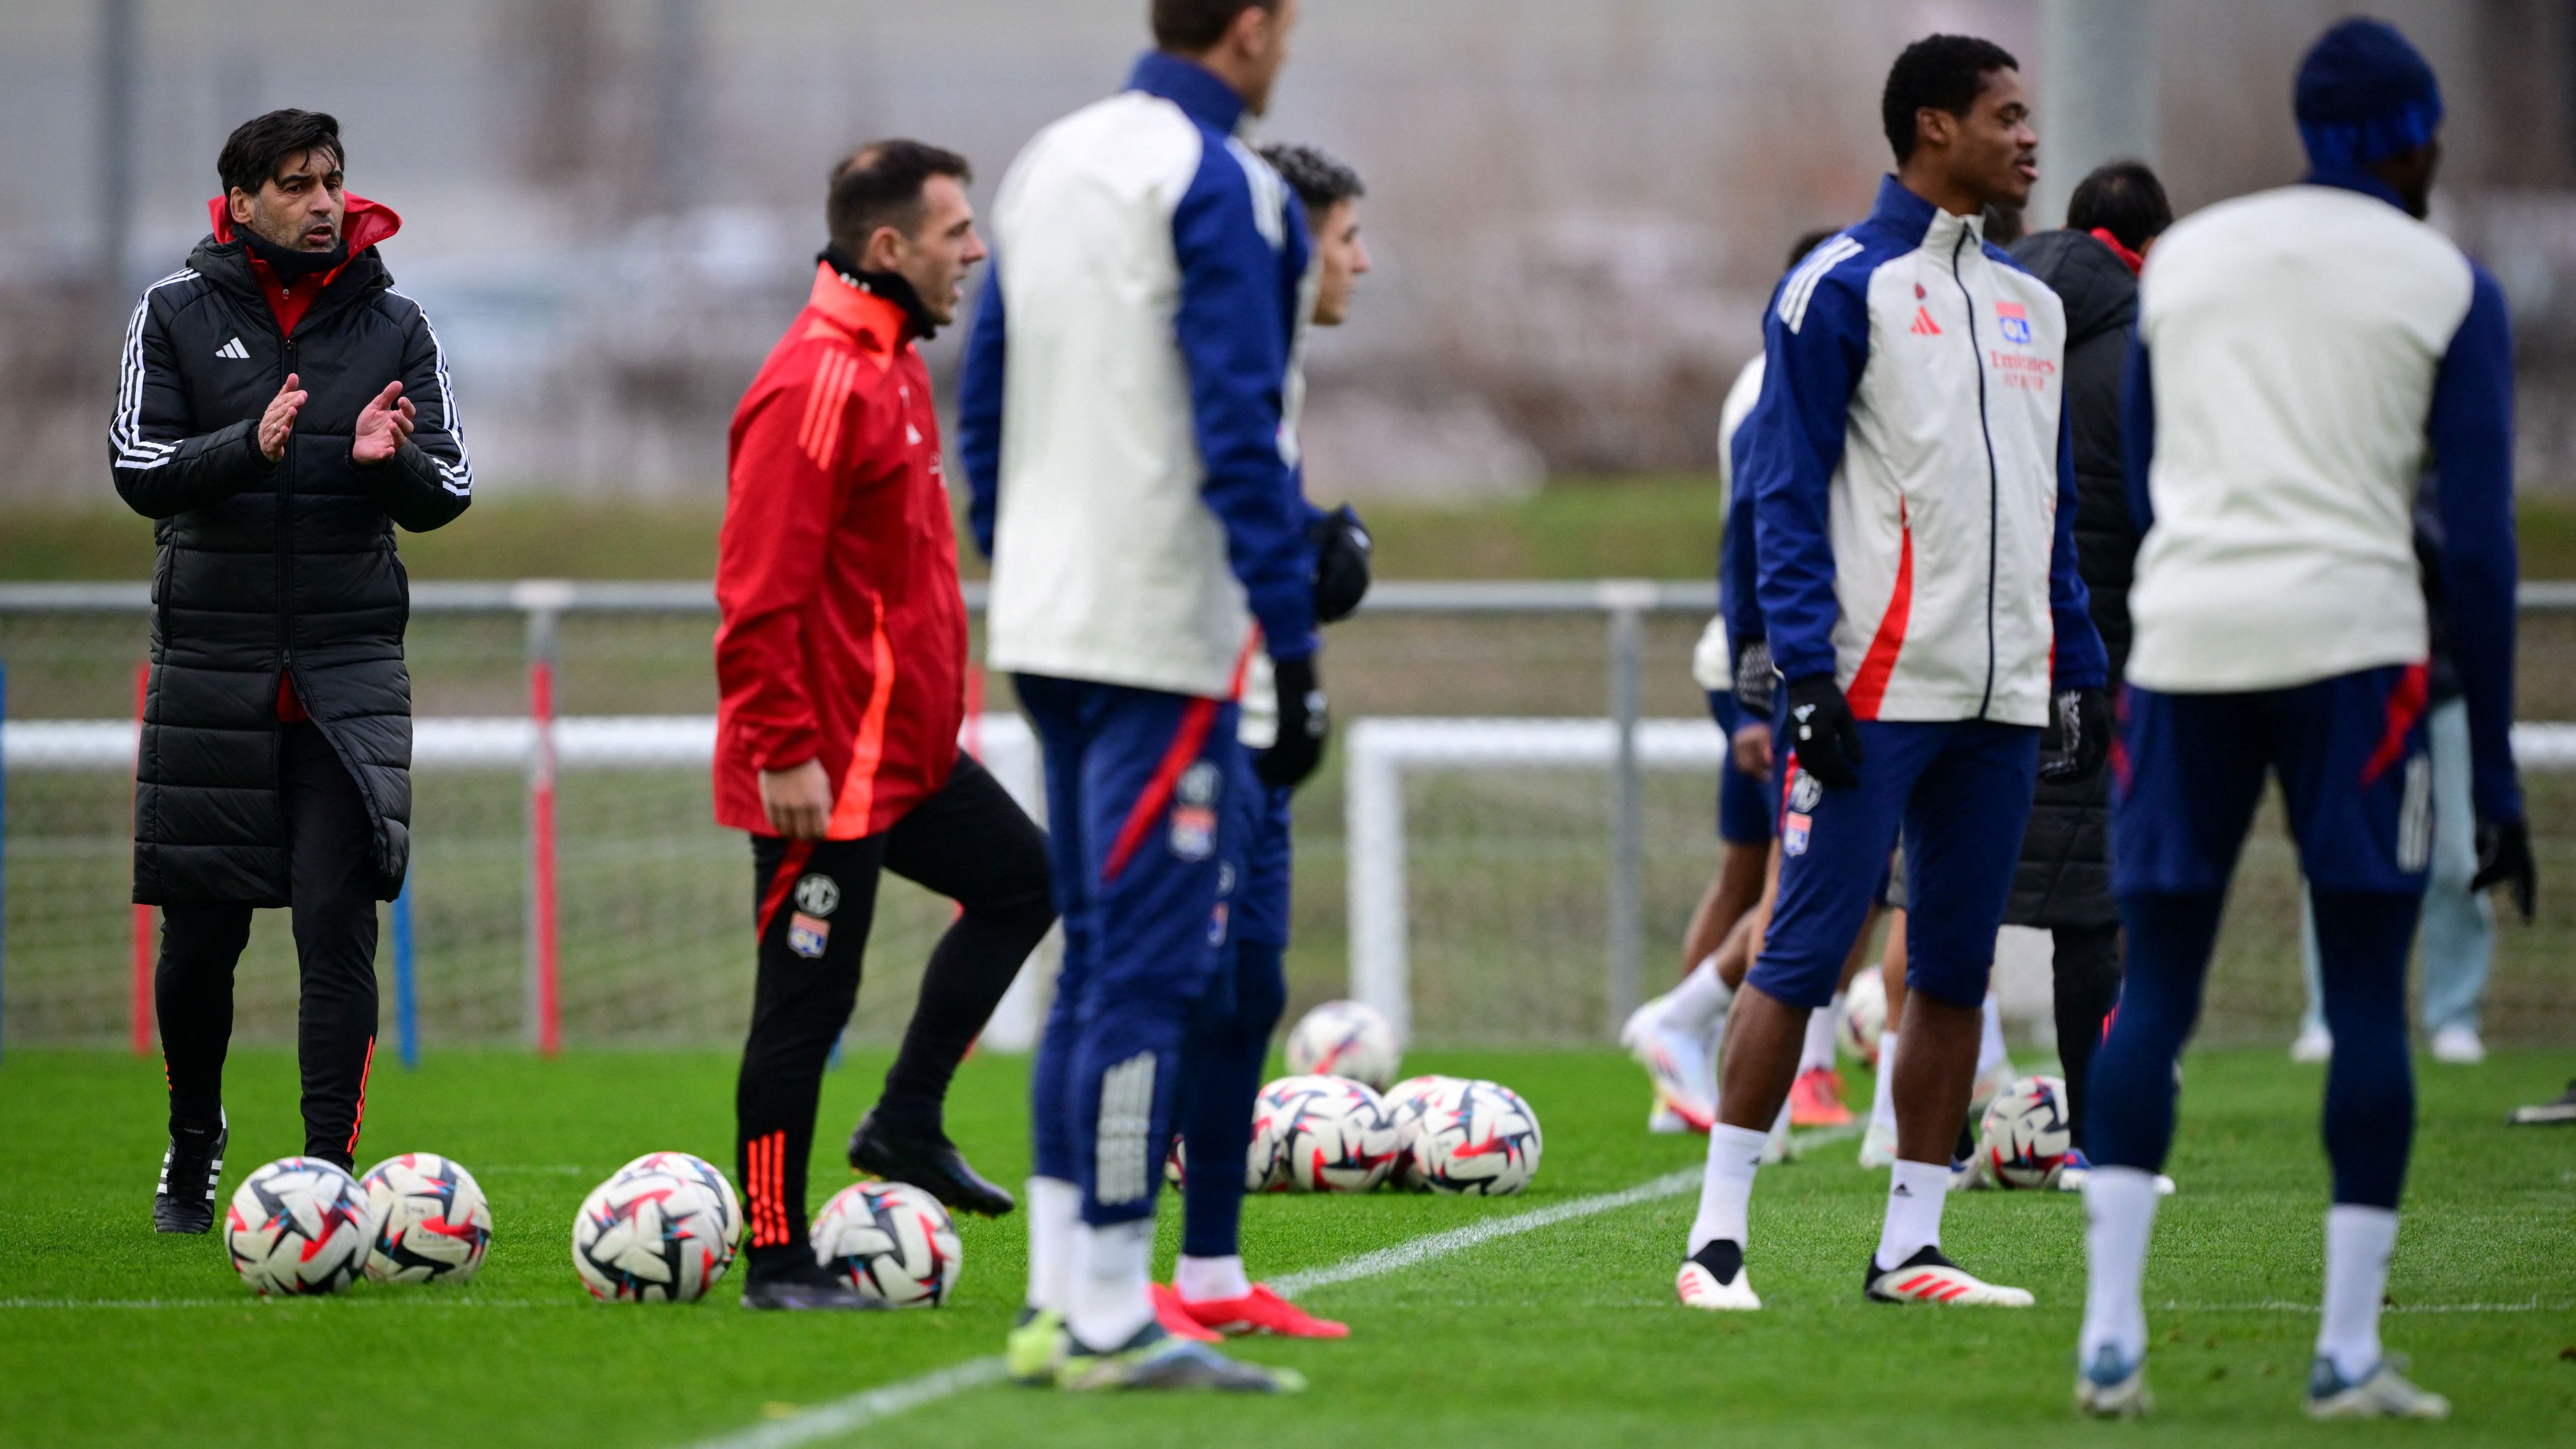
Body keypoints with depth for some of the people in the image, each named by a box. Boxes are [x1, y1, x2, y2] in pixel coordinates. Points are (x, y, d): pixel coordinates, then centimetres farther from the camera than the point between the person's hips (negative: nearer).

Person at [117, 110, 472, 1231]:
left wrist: (392, 462, -18)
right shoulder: (177, 313, 2)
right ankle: (193, 1142, 29)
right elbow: (139, 468, -6)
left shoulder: (394, 325, 5)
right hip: (211, 665, 0)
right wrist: (250, 445, -23)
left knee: (338, 922, -10)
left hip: (350, 674, 0)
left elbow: (448, 495, 4)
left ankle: (330, 1167, -7)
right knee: (198, 928, 7)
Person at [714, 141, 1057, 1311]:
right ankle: (777, 1262, 5)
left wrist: (933, 706, 26)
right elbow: (761, 588, -24)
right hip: (826, 769, -10)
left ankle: (907, 1124, 20)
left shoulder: (891, 367, 12)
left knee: (1021, 882, 18)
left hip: (902, 749, 10)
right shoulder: (817, 385, -20)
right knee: (807, 1000, -3)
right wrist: (785, 753, -24)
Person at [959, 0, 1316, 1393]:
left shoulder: (1045, 165, 13)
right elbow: (1243, 438, -17)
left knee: (1096, 964, 14)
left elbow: (984, 405, 17)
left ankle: (1058, 1303, 14)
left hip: (1047, 632, 8)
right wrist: (1296, 654, -15)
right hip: (1163, 638, -8)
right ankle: (1111, 1321, -6)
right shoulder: (1222, 190, -12)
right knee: (1147, 974, -6)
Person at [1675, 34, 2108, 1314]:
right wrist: (1807, 671, -15)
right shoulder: (1842, 288, -4)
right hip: (1876, 686, -7)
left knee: (1956, 969, 6)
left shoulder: (2030, 305, 17)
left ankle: (1909, 1248, 11)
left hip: (2000, 692, 7)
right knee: (1804, 953, -7)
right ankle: (1715, 1240, -2)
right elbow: (1785, 495, -7)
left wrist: (2079, 669, 14)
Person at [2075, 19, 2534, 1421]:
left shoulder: (2181, 256, 16)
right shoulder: (2450, 288, 5)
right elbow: (2481, 544, 1)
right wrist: (2496, 775, 4)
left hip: (2181, 634, 3)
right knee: (2367, 993, 3)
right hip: (2349, 639, -3)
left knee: (2154, 988, 6)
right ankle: (2349, 1352, 0)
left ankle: (2109, 1332, -5)